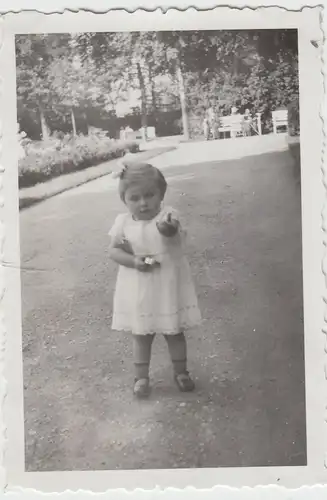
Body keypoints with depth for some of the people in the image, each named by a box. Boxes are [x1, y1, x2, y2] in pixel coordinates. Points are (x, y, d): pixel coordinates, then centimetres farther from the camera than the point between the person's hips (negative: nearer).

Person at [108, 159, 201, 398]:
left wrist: (169, 229, -62)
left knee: (174, 332, 15)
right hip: (138, 291, 2)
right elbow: (114, 250, -4)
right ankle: (141, 376, 30)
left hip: (168, 288, -1)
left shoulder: (168, 216, -16)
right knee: (141, 335, 15)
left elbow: (174, 234, -37)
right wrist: (134, 261, -23)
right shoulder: (123, 221, -7)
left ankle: (181, 371, 34)